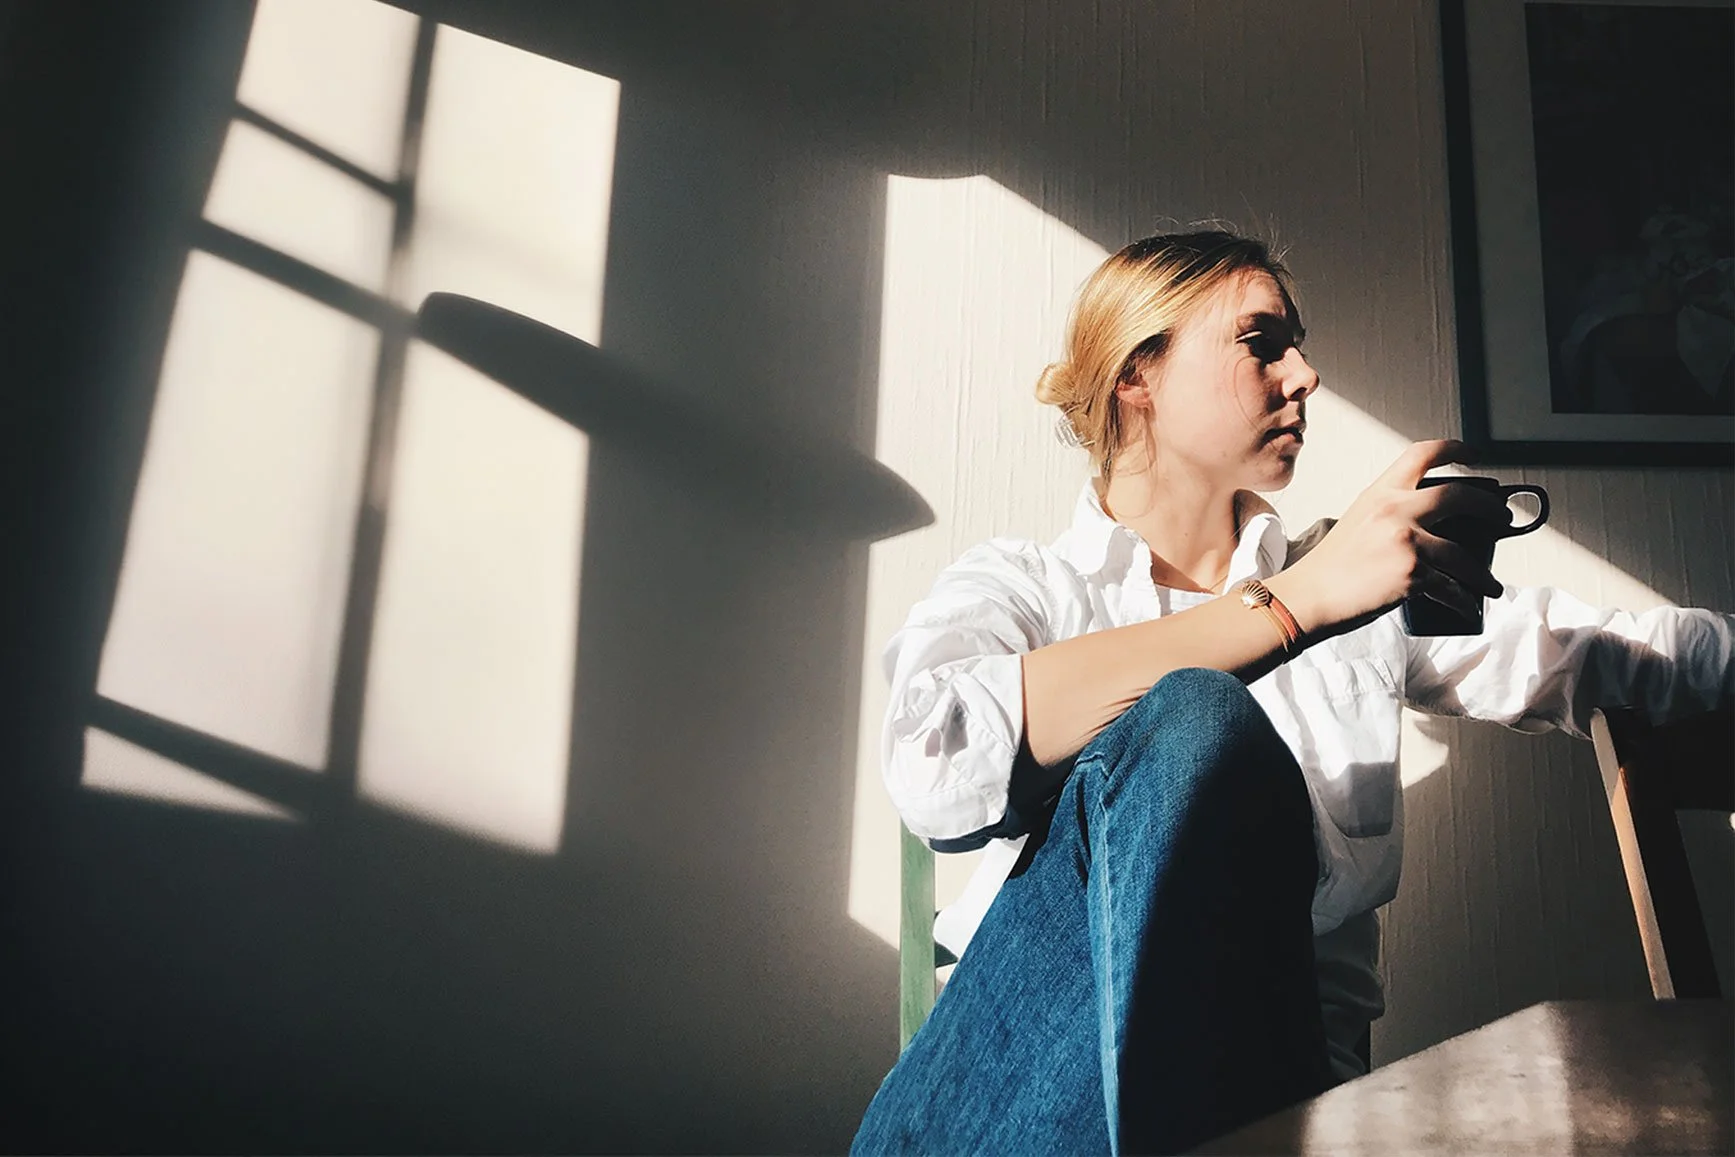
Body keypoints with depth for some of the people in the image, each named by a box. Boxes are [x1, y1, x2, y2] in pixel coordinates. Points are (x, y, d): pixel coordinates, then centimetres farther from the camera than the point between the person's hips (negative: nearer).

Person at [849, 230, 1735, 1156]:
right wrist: (1295, 603, -20)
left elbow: (1624, 656, 17)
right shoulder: (1013, 586, 4)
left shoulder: (1365, 588, 17)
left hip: (1282, 1051, 2)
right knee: (1196, 728, -27)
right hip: (1042, 1038, -1)